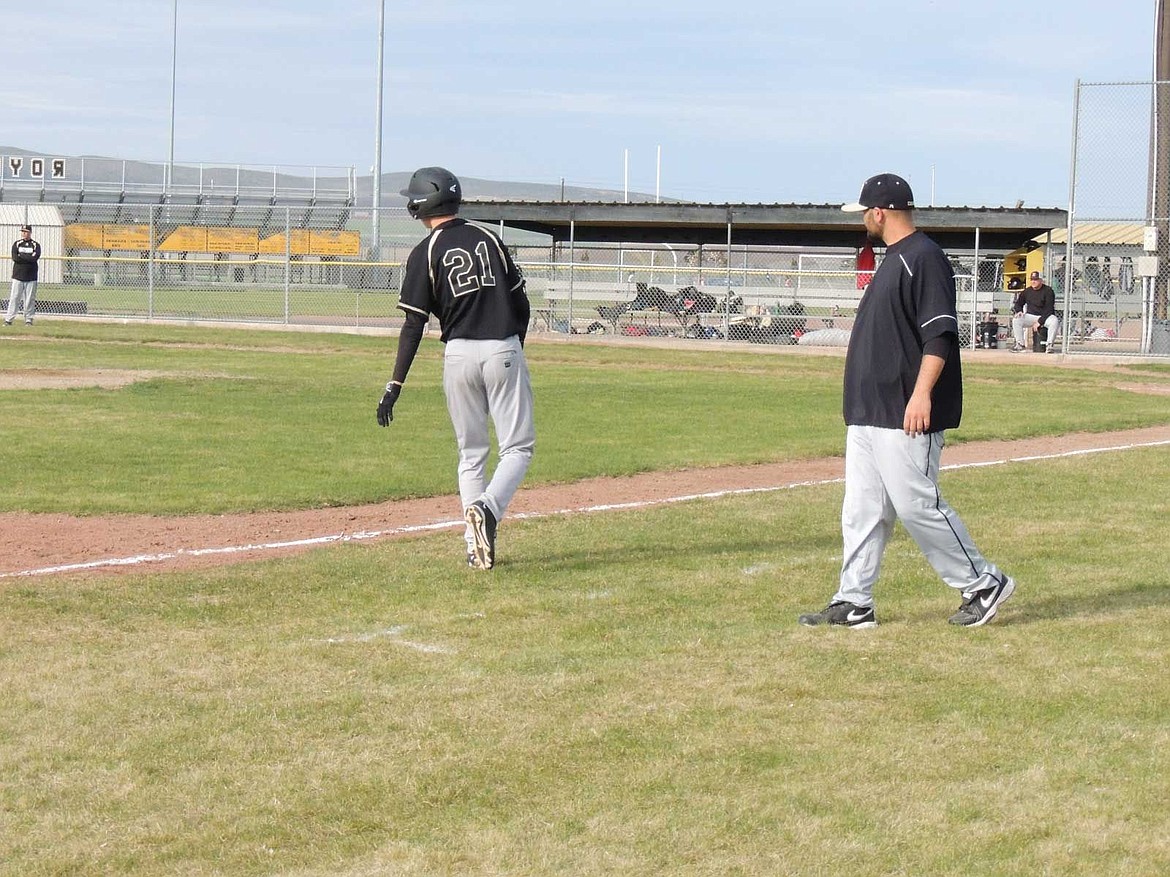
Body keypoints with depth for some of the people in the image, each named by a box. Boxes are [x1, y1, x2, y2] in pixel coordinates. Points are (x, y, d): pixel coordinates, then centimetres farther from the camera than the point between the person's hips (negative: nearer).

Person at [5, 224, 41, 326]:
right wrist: (28, 258, -8)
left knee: (30, 299, -1)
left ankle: (28, 320, 6)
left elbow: (35, 258, -12)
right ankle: (8, 319, -2)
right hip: (18, 276, 1)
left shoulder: (36, 245, 5)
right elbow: (14, 258, -6)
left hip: (31, 277, -1)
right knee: (14, 298, -3)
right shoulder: (17, 244, 9)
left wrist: (21, 256, -7)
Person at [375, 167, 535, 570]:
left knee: (471, 453, 12)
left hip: (459, 354, 0)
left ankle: (475, 547, 7)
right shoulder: (489, 238, 8)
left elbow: (414, 325, -8)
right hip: (504, 349, 1)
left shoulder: (426, 253, -2)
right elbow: (521, 304, 11)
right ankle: (488, 508, -22)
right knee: (518, 446, 5)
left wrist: (395, 385, -7)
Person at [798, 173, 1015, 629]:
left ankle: (983, 584, 5)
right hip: (868, 413, 10)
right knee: (862, 510, 8)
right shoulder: (893, 260, 19)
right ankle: (853, 604, 10)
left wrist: (922, 392, -29)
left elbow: (941, 333, -20)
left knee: (917, 505, -7)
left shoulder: (925, 258, -13)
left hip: (906, 416, -10)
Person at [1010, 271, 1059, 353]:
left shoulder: (1048, 291, -8)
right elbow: (1018, 304, 18)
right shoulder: (1027, 291, 8)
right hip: (1030, 316, 4)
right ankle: (1020, 344, -15)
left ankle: (1049, 345, -29)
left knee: (1055, 321, -36)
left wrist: (1040, 321, -20)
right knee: (1016, 319, -22)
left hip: (1045, 316, -4)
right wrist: (1019, 311, -8)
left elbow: (1049, 309, -13)